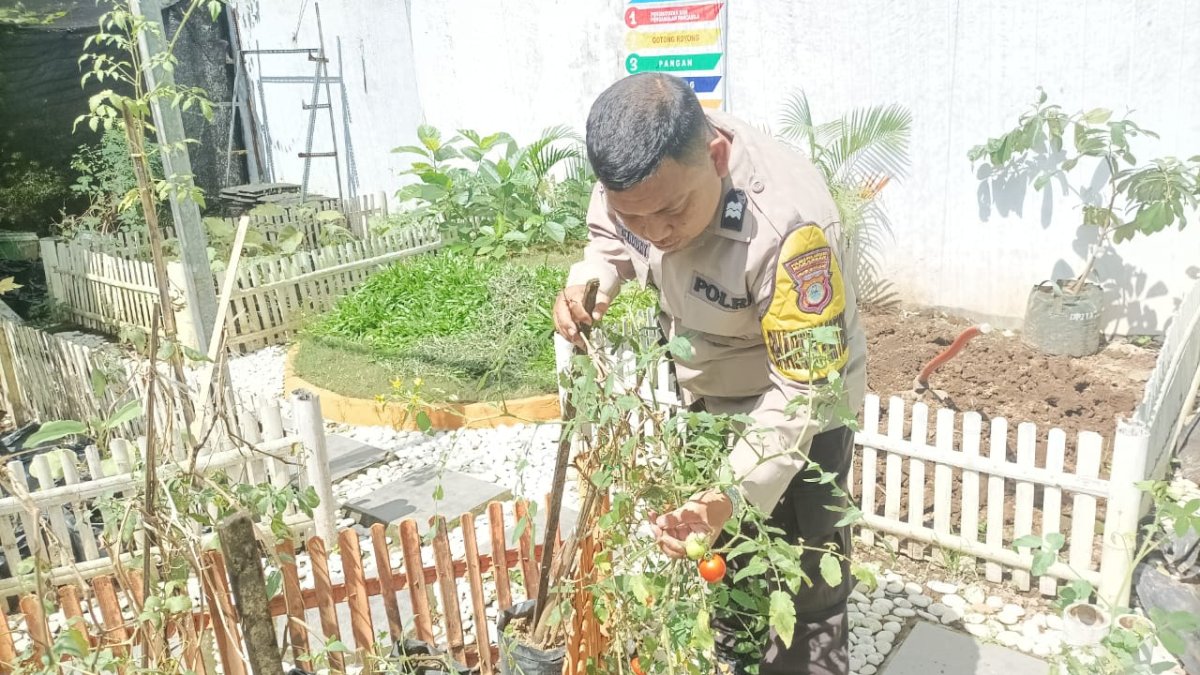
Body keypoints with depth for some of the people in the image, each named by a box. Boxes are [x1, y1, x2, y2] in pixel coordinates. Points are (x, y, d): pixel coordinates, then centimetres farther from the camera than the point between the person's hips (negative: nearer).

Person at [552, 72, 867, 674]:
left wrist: (735, 493, -43)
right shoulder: (638, 172, -20)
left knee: (799, 595, 5)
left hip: (796, 412, -6)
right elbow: (607, 238, 2)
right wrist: (587, 284, -21)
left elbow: (804, 389, -33)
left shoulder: (786, 226, -39)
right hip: (703, 399, 6)